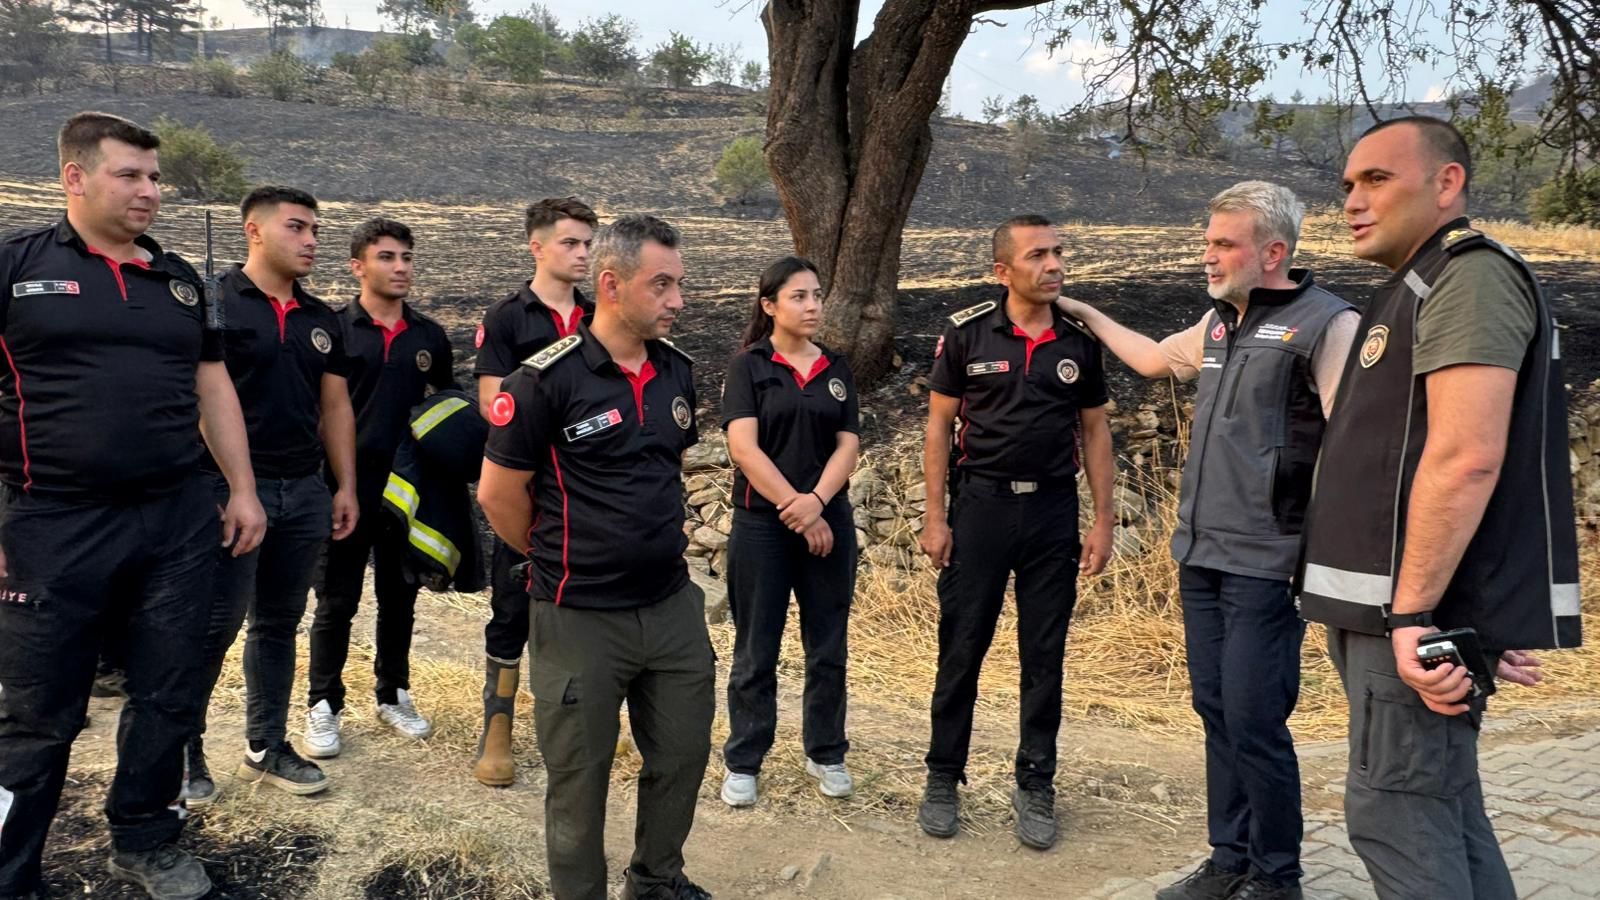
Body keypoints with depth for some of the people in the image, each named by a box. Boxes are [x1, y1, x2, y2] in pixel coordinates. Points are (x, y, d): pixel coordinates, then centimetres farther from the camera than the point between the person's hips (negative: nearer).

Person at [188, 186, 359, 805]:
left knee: (279, 623, 13)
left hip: (305, 491, 6)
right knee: (216, 625, -2)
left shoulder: (322, 320, 14)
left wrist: (345, 486, 11)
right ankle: (183, 749, 15)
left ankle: (266, 747, 24)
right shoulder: (214, 302, -5)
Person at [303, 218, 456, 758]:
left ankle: (393, 695, 28)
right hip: (350, 486, -3)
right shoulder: (336, 330, -4)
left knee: (400, 599, 13)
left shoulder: (429, 336, 6)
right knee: (337, 603, 5)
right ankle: (323, 707, 17)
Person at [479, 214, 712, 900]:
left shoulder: (677, 371, 4)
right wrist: (558, 561, 4)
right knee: (579, 779, 10)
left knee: (683, 754, 18)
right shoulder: (547, 379, -16)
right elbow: (498, 492, -9)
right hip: (580, 618, -6)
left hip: (673, 605, 6)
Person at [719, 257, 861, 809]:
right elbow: (743, 448, -12)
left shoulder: (837, 369, 9)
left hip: (829, 521, 4)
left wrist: (815, 502, -15)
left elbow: (848, 446, 2)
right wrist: (794, 509, -16)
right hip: (761, 525, -3)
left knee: (828, 648, 9)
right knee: (756, 652, 4)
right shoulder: (749, 367, -2)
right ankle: (743, 763, 17)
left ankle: (826, 754, 26)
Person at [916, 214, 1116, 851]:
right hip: (980, 502, -2)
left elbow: (1095, 432, 8)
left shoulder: (1080, 340, 3)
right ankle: (943, 778, 20)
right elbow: (939, 426, 0)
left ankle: (1036, 787, 21)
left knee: (1044, 655, 8)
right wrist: (936, 517, -5)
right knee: (960, 649, 5)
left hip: (1053, 509, 2)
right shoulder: (967, 333, -3)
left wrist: (1103, 521, 3)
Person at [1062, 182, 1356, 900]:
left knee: (1254, 724, -2)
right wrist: (1086, 314, 36)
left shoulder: (1326, 324, -11)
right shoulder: (1220, 322, 13)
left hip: (1263, 564, -8)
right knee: (1216, 712, 14)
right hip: (1200, 554, 8)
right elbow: (1155, 359, 32)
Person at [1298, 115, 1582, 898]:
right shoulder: (1417, 291, 20)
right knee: (1443, 812, 16)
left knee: (1393, 813, -4)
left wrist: (1412, 614, -24)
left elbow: (1466, 459, -23)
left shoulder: (1469, 277, -12)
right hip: (1400, 605, 10)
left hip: (1424, 612, -10)